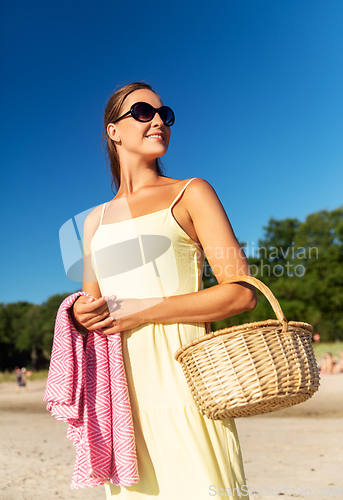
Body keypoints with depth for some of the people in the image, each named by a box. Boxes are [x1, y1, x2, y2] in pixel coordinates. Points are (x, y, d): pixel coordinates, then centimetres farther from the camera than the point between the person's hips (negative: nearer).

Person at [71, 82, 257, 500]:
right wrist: (80, 313, 0)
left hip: (179, 382, -3)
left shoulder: (191, 194, 4)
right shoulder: (95, 219, 18)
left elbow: (242, 292, -5)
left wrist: (143, 311, -11)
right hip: (119, 389, 4)